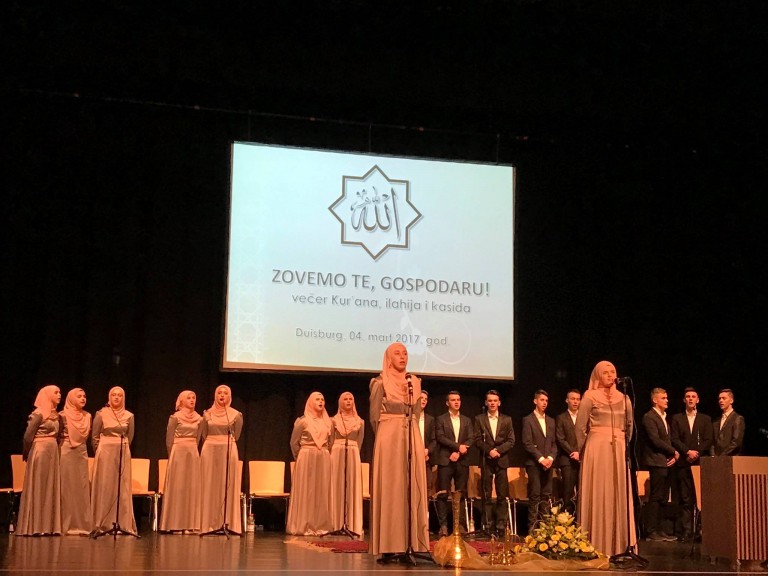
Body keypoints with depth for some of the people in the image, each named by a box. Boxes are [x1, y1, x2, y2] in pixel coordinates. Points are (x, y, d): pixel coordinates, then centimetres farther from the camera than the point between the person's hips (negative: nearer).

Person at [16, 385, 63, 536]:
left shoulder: (55, 415, 13)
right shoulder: (38, 414, -10)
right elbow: (28, 436, -11)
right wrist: (27, 454, 1)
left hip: (53, 452, 8)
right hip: (40, 451, -8)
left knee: (50, 489, 7)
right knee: (38, 488, -5)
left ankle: (47, 526, 9)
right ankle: (34, 527, -1)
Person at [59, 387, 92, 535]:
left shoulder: (87, 416, 11)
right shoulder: (63, 416, -4)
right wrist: (58, 453, -4)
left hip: (82, 454, 5)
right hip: (66, 453, -5)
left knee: (82, 488, 3)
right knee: (67, 488, -4)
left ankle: (82, 525, 6)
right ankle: (65, 526, -1)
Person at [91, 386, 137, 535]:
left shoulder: (129, 416, 6)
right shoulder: (102, 414, -1)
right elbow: (95, 436, 4)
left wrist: (122, 448, 11)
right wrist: (100, 451, 6)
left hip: (123, 453, 3)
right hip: (105, 452, -2)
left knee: (123, 488, 3)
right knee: (105, 487, -1)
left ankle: (123, 524, 6)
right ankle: (103, 524, 2)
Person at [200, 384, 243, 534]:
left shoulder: (236, 414, 3)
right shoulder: (207, 414, 7)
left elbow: (236, 435, 8)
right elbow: (204, 435, 12)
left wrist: (226, 443, 8)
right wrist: (214, 443, 8)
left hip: (229, 451, -1)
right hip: (210, 451, 1)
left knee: (228, 486, -2)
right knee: (210, 486, 0)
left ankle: (227, 523, -1)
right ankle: (209, 524, 1)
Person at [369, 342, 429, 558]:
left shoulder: (415, 382, 13)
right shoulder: (380, 382, -2)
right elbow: (374, 415, -1)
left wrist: (410, 433, 9)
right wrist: (385, 437, 1)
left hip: (413, 438, 5)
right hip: (389, 437, -5)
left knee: (413, 489, 1)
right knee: (390, 488, -6)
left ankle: (413, 544, 2)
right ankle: (389, 546, -6)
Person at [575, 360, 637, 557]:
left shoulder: (623, 398, 13)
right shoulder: (590, 396, 0)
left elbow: (629, 425, 20)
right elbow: (580, 427, -1)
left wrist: (624, 445, 13)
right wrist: (583, 451, 3)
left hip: (619, 450, 4)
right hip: (597, 448, -4)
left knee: (619, 495, 3)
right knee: (598, 495, -3)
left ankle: (619, 544, 8)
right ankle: (597, 545, 0)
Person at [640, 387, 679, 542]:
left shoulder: (664, 417, 20)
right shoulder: (649, 417, -8)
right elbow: (655, 440, -16)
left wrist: (673, 456, 2)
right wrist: (674, 452, -9)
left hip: (667, 462, 9)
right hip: (656, 462, -9)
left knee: (663, 498, 9)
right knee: (655, 497, -8)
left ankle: (658, 529, 13)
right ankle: (651, 531, -5)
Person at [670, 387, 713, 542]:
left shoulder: (705, 419, 14)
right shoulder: (677, 418, 13)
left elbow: (708, 441, 6)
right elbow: (675, 440, 4)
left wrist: (696, 453, -8)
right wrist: (688, 451, -9)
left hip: (701, 462, 0)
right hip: (683, 463, 0)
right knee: (685, 499, -3)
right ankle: (686, 531, -3)